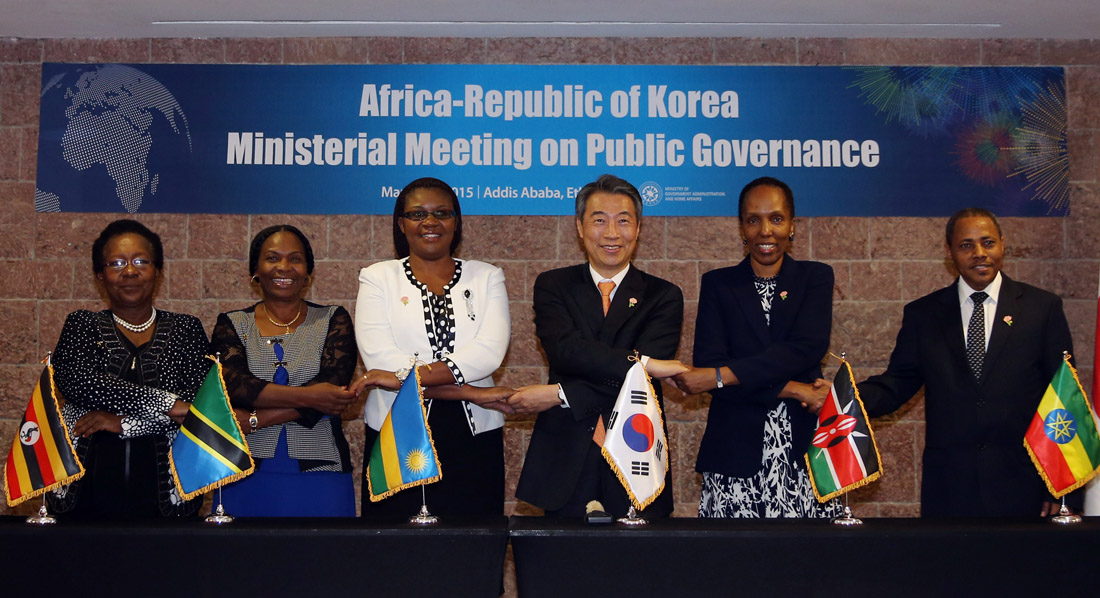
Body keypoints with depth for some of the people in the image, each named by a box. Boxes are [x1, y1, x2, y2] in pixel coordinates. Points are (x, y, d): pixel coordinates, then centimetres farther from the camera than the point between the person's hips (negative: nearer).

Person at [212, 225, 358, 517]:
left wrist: (253, 419, -15)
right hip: (247, 475, 1)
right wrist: (305, 396, -21)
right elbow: (231, 383, -10)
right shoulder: (232, 325, 8)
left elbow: (333, 388, -10)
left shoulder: (333, 320, 6)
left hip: (318, 473, 0)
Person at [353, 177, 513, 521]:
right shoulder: (378, 278, 7)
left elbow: (490, 351, -8)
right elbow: (379, 359, -8)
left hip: (474, 439, 1)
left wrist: (406, 374, -17)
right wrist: (469, 392, -11)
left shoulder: (486, 277, 9)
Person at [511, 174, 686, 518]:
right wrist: (641, 361, -19)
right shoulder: (552, 286, 9)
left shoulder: (663, 296, 5)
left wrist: (559, 395, -13)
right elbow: (565, 350, -11)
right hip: (565, 460, 0)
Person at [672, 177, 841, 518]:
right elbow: (708, 364, -5)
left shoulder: (815, 278, 9)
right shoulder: (717, 284, 8)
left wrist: (720, 375, -16)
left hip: (805, 450, 0)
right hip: (735, 452, 0)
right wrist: (794, 390, -13)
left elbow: (808, 348, -8)